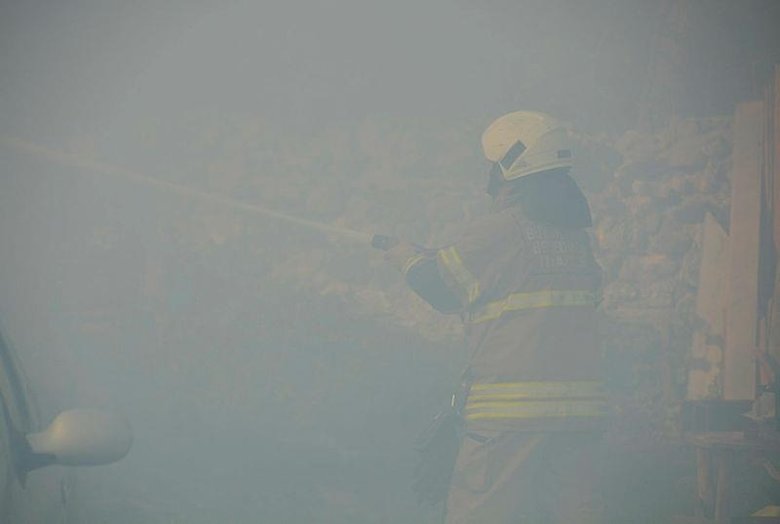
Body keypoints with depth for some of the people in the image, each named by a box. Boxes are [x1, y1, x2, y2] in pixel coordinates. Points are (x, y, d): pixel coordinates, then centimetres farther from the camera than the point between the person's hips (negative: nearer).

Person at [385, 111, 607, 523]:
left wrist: (407, 256, 25)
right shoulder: (576, 235, 12)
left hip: (511, 413, -6)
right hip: (580, 410, 7)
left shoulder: (498, 230, -7)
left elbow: (441, 288, 5)